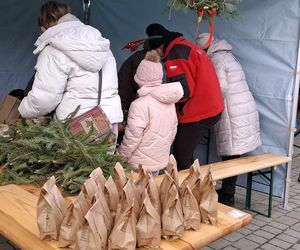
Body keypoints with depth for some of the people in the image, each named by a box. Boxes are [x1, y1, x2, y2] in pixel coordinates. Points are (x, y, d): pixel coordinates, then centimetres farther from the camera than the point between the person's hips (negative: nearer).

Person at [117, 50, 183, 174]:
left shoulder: (139, 105, -22)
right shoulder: (170, 102, 0)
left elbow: (131, 139, -19)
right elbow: (173, 130, 9)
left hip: (140, 165, -7)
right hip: (161, 161, 7)